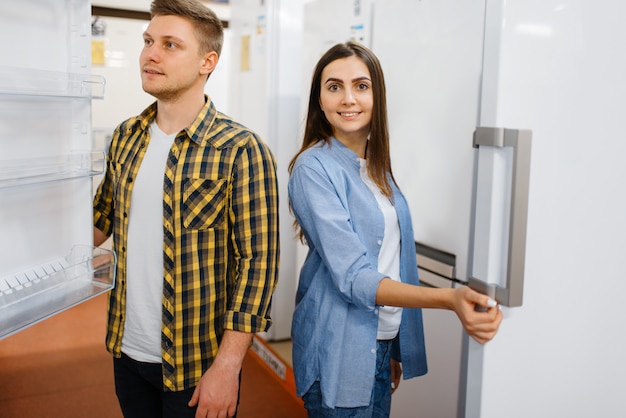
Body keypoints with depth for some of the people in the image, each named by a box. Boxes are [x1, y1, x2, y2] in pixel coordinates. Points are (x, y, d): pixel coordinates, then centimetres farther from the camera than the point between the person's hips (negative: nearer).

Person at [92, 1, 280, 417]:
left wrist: (227, 368, -17)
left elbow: (258, 263, -16)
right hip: (127, 351, 6)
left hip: (196, 365, -5)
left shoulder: (241, 150, -16)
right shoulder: (126, 136, 2)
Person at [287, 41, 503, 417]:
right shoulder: (314, 168, -17)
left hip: (385, 342, 7)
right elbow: (353, 277, -24)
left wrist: (394, 351, 15)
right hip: (340, 354, -7)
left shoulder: (376, 163, 6)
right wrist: (450, 299, -35)